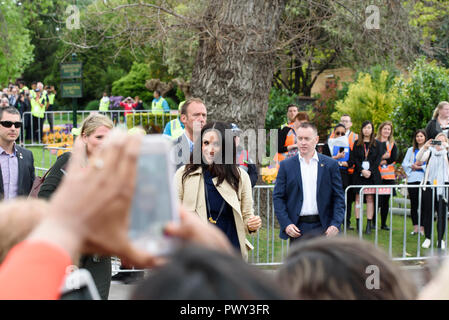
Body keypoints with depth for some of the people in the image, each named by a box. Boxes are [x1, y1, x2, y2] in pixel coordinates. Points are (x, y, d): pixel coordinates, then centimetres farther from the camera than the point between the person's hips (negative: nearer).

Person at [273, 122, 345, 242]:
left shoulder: (330, 164, 5)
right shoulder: (286, 165, 6)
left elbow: (338, 197, 4)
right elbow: (278, 197, 4)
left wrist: (336, 224, -8)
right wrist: (286, 224, -8)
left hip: (322, 228, -1)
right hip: (297, 228, 1)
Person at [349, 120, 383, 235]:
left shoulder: (377, 144, 9)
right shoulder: (357, 143, 9)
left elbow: (378, 160, 2)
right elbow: (354, 159, 0)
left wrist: (370, 171, -11)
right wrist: (362, 170, -14)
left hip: (372, 174, 0)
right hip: (359, 174, 0)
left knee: (370, 199, -1)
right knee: (358, 198, -1)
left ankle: (369, 225, -1)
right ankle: (358, 224, 1)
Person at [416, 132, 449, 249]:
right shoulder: (430, 151, 10)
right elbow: (419, 159, -7)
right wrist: (424, 147, -22)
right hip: (429, 185, 1)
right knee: (427, 212, 2)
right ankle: (427, 238, 12)